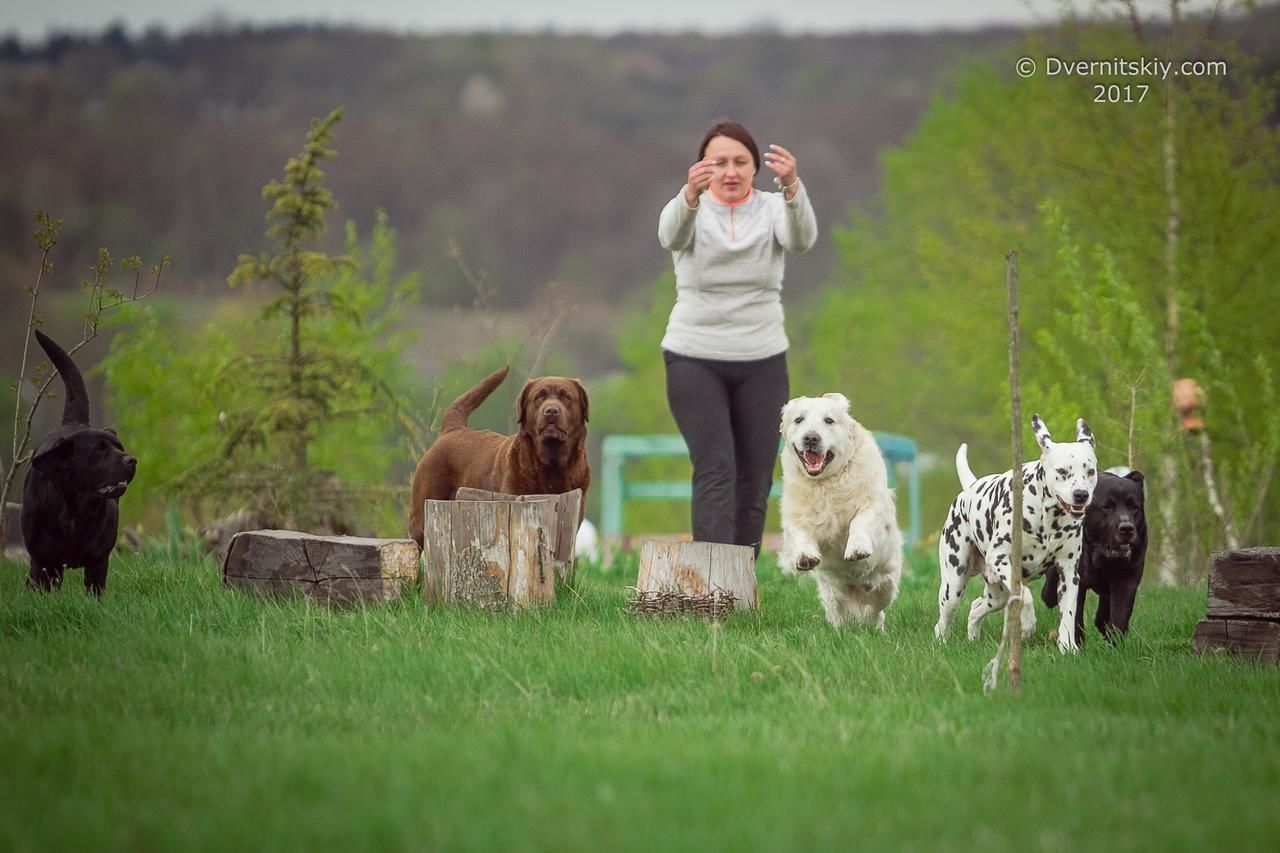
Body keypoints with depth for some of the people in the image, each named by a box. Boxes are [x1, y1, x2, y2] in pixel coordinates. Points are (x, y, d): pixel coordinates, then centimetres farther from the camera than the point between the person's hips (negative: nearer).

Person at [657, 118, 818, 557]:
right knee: (715, 471, -16)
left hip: (762, 362, 2)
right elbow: (671, 235, -29)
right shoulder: (690, 210, -4)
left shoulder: (772, 209, -1)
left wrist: (792, 186, -46)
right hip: (694, 360, -2)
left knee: (755, 480, 3)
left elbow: (801, 237, -24)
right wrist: (690, 194, -52)